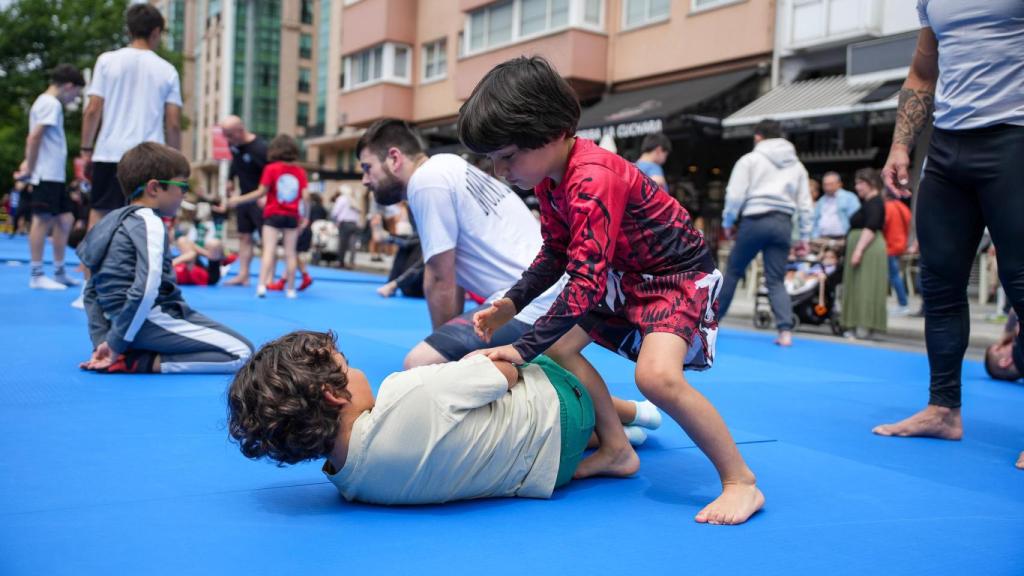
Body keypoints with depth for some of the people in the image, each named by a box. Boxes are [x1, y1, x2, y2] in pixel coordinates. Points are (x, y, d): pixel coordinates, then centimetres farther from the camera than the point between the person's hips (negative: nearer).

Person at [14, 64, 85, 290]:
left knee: (65, 219, 10)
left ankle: (59, 273, 16)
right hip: (47, 174, -10)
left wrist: (29, 165, 9)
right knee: (43, 220, -6)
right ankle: (36, 275, -3)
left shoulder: (46, 102, 20)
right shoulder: (51, 104, -11)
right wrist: (30, 169, -16)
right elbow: (34, 137, -19)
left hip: (55, 175, 10)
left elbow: (33, 138, 17)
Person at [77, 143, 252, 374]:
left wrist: (101, 341, 11)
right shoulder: (150, 223, -13)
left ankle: (135, 355, 8)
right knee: (242, 353, -13)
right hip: (150, 322, -10)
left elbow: (92, 291, 17)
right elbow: (146, 289, -27)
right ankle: (141, 362, -17)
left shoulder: (114, 220, 16)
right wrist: (116, 345, -21)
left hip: (131, 322, 10)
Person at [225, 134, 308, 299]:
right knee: (290, 252, 8)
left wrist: (238, 200, 0)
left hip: (273, 215, -2)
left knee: (269, 251, -4)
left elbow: (261, 192, -8)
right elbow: (305, 196, -4)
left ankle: (262, 285, -16)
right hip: (292, 217, 2)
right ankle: (290, 288, 12)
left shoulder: (271, 168, -6)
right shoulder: (300, 171, 1)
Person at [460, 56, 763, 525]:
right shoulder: (548, 180, -3)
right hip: (625, 275, 10)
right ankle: (617, 450, 17)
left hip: (679, 276, -10)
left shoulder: (593, 180, -33)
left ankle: (740, 482, -13)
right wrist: (510, 304, -6)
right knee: (558, 345, 4)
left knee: (657, 375, -31)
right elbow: (556, 254, 9)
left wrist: (524, 349, -35)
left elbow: (586, 279, -36)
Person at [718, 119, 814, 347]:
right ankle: (785, 331, -11)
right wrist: (804, 236, 17)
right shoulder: (796, 165, 18)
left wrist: (728, 223, 10)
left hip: (755, 220, -3)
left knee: (733, 271, 11)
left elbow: (735, 195, -2)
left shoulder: (750, 160, 5)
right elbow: (805, 204, 14)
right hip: (783, 223, 3)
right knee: (776, 280, 4)